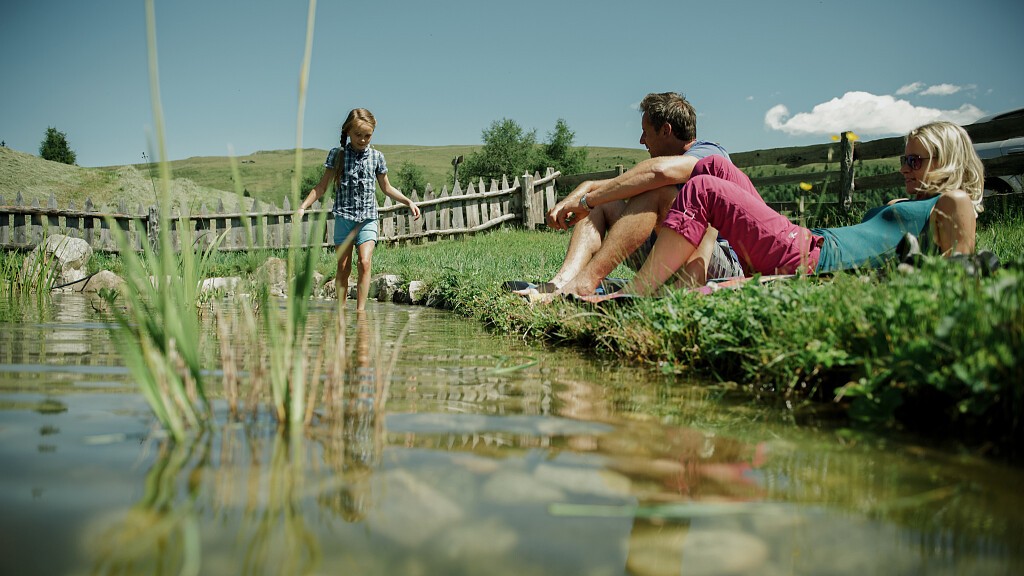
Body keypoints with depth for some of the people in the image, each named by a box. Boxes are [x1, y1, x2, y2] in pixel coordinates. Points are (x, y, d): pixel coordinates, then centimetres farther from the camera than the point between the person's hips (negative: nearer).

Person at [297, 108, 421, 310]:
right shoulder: (337, 154, 2)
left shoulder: (376, 156, 5)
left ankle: (360, 310, -11)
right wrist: (303, 206, -3)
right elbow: (322, 186, 6)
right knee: (343, 267, 3)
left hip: (368, 218, 0)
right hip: (344, 217, 0)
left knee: (365, 262, -14)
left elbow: (386, 187, 17)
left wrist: (408, 202, 8)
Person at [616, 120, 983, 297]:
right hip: (807, 242, 10)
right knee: (713, 168, 9)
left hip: (814, 259, -10)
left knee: (702, 190, -16)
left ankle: (631, 297, -20)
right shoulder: (901, 207, 33)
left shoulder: (953, 204, 7)